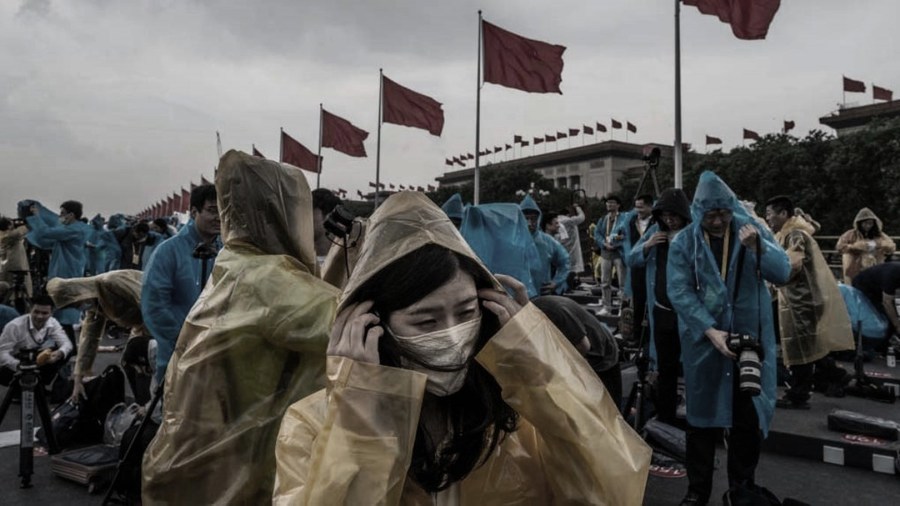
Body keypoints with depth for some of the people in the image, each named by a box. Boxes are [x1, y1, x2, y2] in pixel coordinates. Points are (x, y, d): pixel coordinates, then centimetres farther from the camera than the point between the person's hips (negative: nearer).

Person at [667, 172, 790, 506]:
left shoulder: (752, 230, -1)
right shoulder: (683, 242, -5)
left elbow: (782, 274, -7)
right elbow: (679, 292, -12)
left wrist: (758, 248, -26)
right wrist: (710, 331, -22)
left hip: (752, 336, 1)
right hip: (703, 339, -1)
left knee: (749, 415, 9)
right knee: (704, 414, 7)